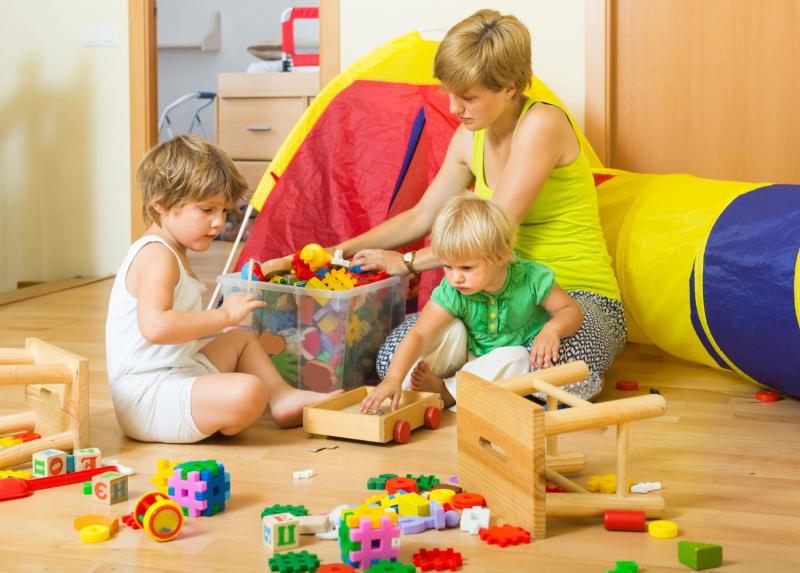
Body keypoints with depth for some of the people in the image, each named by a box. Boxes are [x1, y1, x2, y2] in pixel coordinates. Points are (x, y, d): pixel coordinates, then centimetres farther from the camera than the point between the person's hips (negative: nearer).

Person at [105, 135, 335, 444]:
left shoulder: (173, 253, 17)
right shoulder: (157, 256, -18)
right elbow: (155, 326, -34)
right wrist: (224, 315, -26)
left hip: (177, 370, 12)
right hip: (149, 398, -12)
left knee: (242, 339, 28)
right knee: (249, 392, -30)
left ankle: (284, 398, 18)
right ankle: (215, 419, 0)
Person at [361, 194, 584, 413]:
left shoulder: (530, 279, -26)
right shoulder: (452, 293, -27)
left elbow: (572, 311, -17)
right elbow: (419, 335, -34)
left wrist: (553, 329, -41)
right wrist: (394, 379, -48)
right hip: (471, 355, 0)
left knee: (515, 358, -33)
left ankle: (447, 392, -27)